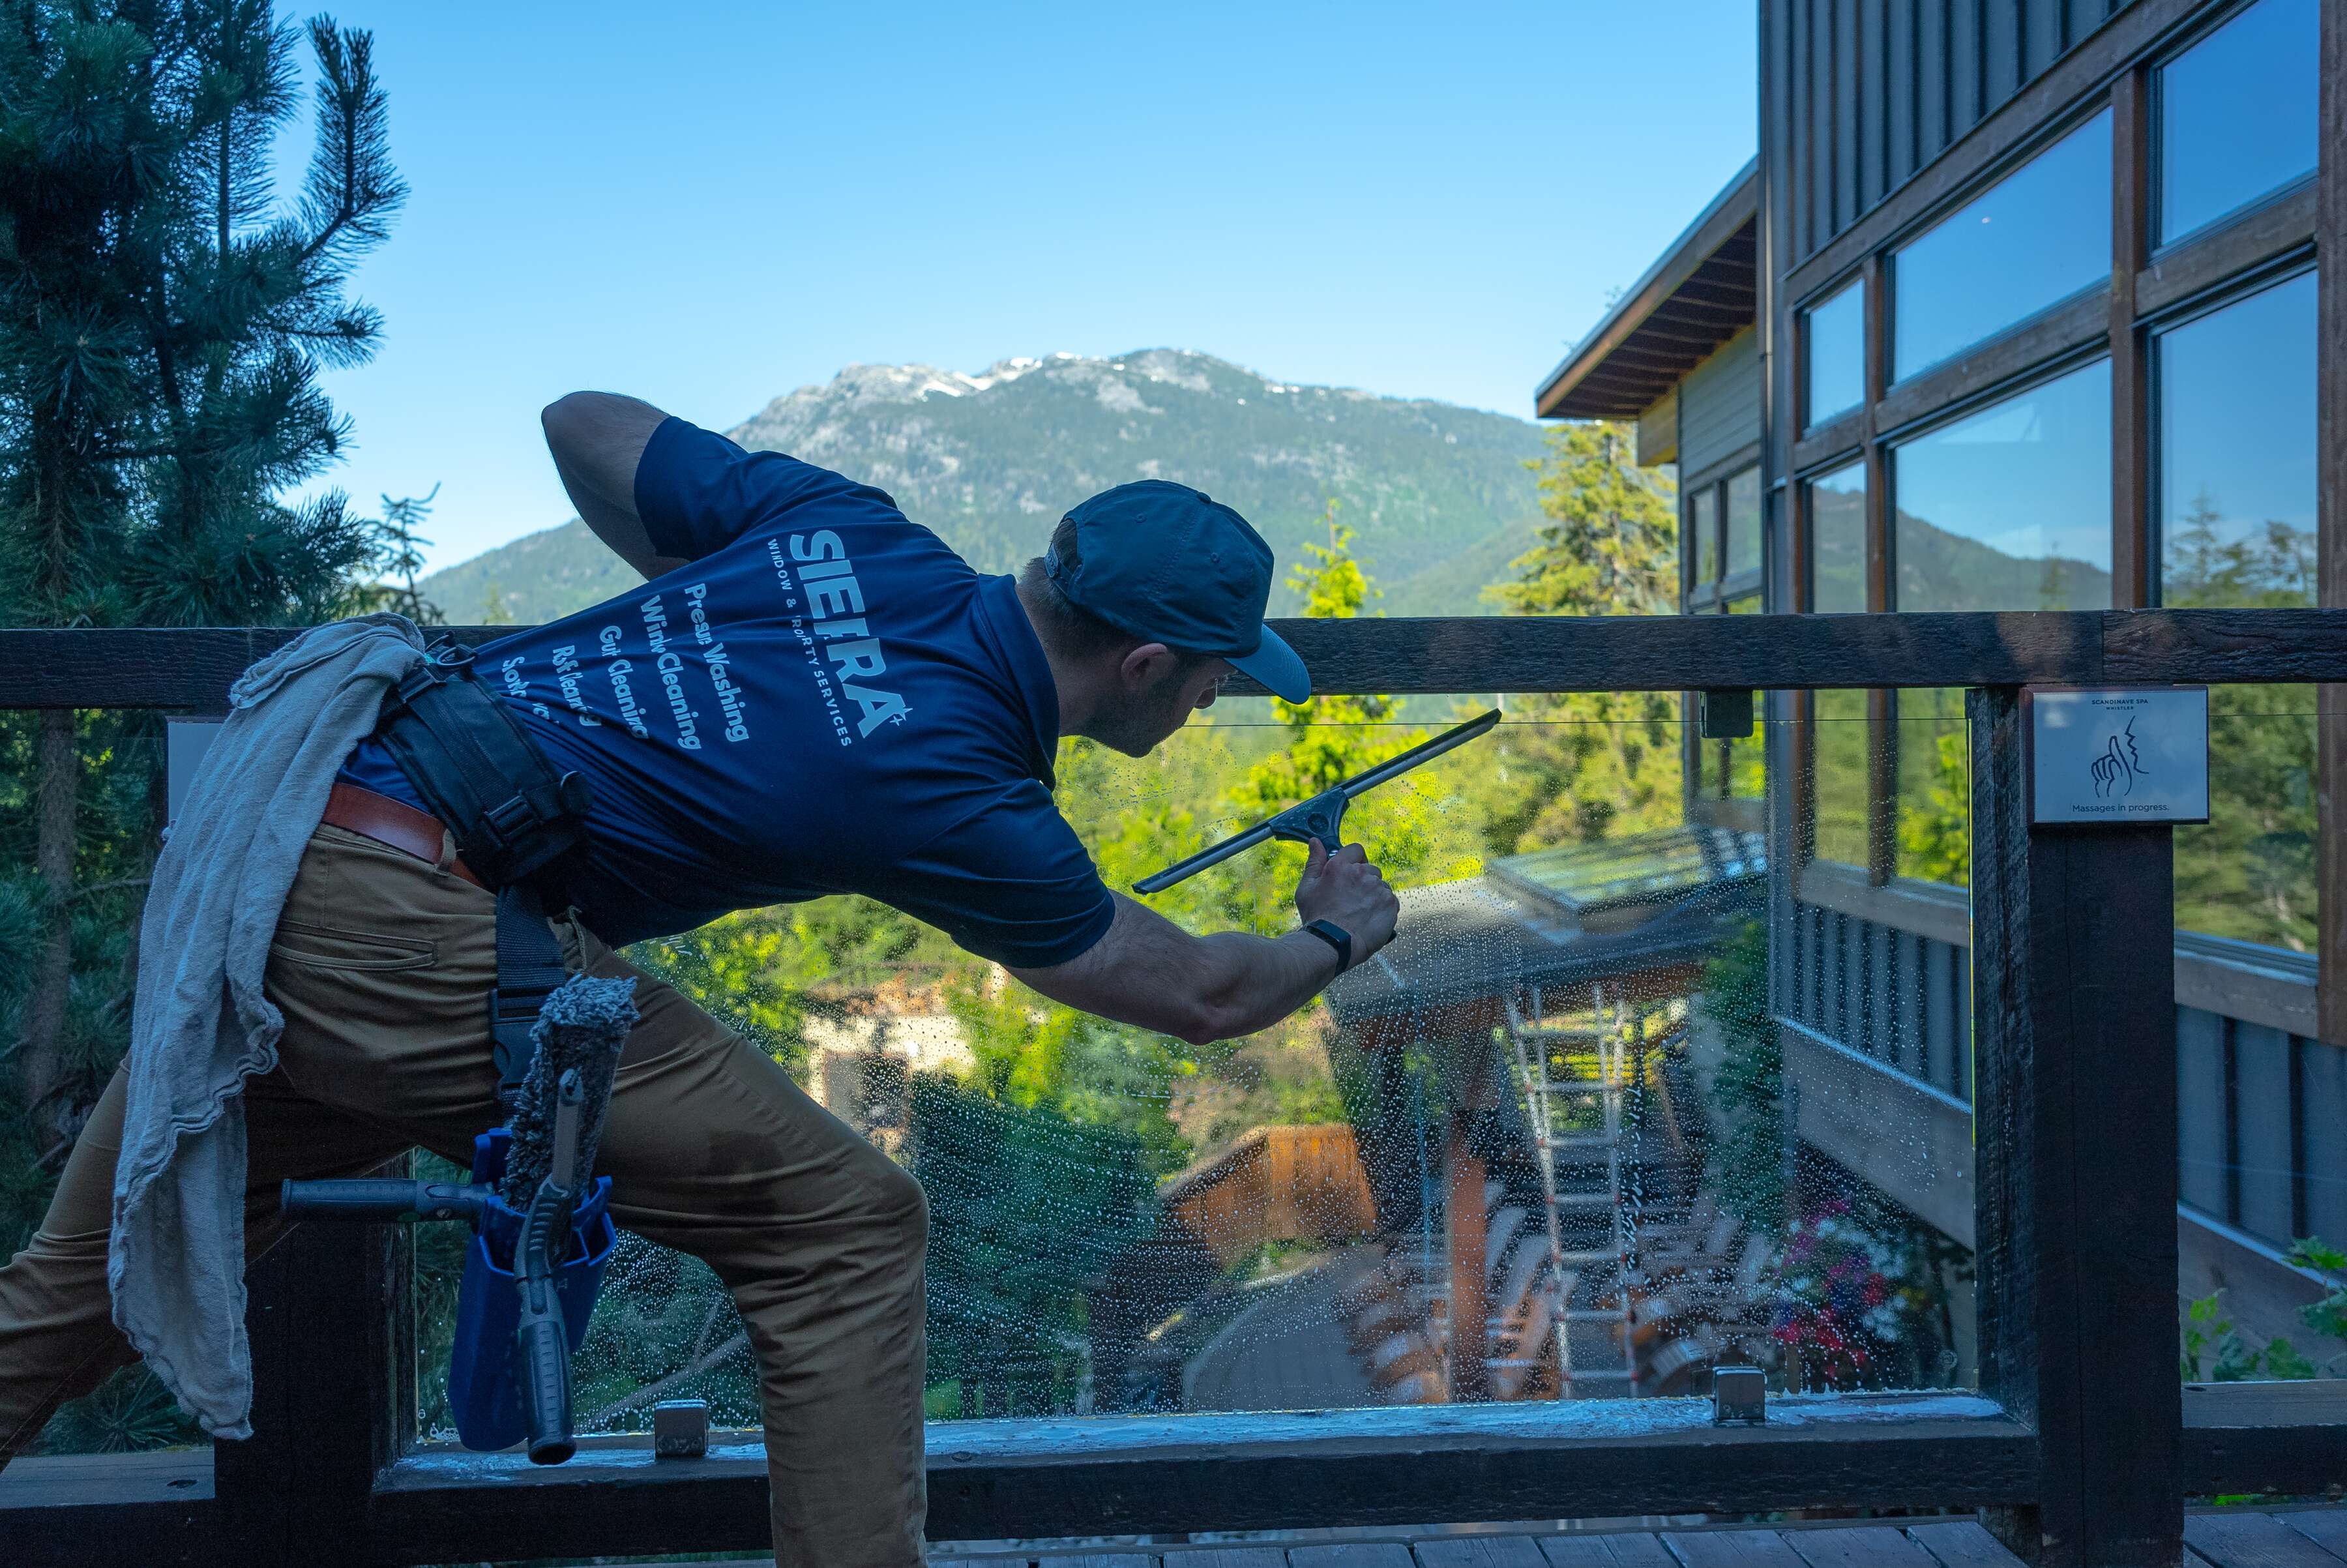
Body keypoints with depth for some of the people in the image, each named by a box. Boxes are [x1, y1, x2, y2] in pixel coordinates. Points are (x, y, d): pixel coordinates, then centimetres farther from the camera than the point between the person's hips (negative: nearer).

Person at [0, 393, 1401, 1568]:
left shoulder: (849, 526, 8)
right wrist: (1338, 937, 26)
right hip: (430, 944, -8)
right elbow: (1199, 998, 6)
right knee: (843, 1227, 4)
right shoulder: (956, 793, -7)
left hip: (256, 864, 8)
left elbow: (581, 423, 22)